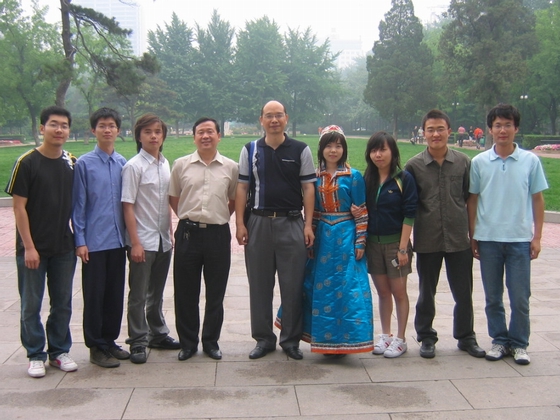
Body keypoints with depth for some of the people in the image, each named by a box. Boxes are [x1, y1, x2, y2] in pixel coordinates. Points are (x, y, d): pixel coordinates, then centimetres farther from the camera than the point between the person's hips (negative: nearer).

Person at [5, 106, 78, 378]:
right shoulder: (26, 163, -9)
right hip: (33, 248, -4)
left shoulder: (72, 164, 3)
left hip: (64, 248, 4)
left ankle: (59, 351, 25)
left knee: (63, 303, 11)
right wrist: (28, 246, -13)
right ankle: (36, 355, 20)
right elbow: (19, 206, -10)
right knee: (31, 305, 7)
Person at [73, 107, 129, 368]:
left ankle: (110, 341, 27)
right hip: (94, 242, -4)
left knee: (116, 294, 12)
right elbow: (78, 205, -5)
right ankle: (96, 347, 18)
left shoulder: (123, 164, 4)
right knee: (95, 295, 5)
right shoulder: (84, 164, -6)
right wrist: (80, 241, -8)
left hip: (118, 240, 4)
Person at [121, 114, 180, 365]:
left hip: (163, 240, 6)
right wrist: (135, 243, -15)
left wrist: (170, 231, 12)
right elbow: (128, 206, -12)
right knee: (138, 295, 4)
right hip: (142, 241, -6)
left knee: (157, 293, 18)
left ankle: (158, 334, 30)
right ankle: (138, 342, 14)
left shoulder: (165, 164, 8)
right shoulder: (134, 166, -10)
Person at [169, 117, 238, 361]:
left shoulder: (230, 167, 3)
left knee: (216, 293, 8)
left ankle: (211, 341, 24)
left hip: (218, 234, 0)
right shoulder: (181, 165, 3)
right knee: (186, 291, 7)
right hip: (188, 233, 0)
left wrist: (220, 218, 6)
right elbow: (173, 198, 12)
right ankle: (188, 343, 21)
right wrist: (187, 217, 6)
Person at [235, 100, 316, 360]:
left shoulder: (301, 150, 4)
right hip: (258, 223, 2)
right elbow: (242, 187, 6)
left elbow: (308, 188, 2)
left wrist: (308, 225, -5)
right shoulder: (250, 150, 7)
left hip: (291, 224, -1)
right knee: (259, 285, 8)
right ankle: (263, 339, 20)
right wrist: (240, 223, -2)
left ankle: (291, 339, 16)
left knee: (293, 286, 2)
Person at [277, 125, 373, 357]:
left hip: (345, 238, -4)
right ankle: (325, 338, 22)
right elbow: (312, 211, 10)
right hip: (321, 238, 4)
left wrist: (360, 242, -8)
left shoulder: (353, 176, -3)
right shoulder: (315, 177, 7)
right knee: (319, 288, 8)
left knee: (345, 288, -2)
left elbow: (361, 212, -4)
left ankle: (342, 340, 9)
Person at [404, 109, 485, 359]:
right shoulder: (413, 166, -2)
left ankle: (466, 337, 28)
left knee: (463, 292, 10)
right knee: (426, 292, 13)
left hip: (458, 239, 1)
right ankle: (426, 337, 28)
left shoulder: (463, 163, 1)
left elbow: (470, 199, 6)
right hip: (426, 241, -1)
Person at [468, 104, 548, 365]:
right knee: (493, 297, 10)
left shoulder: (530, 161, -1)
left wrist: (537, 237, 1)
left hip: (520, 239, -1)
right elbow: (472, 200, 6)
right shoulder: (479, 162, 0)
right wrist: (472, 236, 4)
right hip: (488, 239, 1)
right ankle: (499, 341, 25)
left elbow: (538, 200, 4)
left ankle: (519, 343, 20)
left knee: (520, 298, 4)